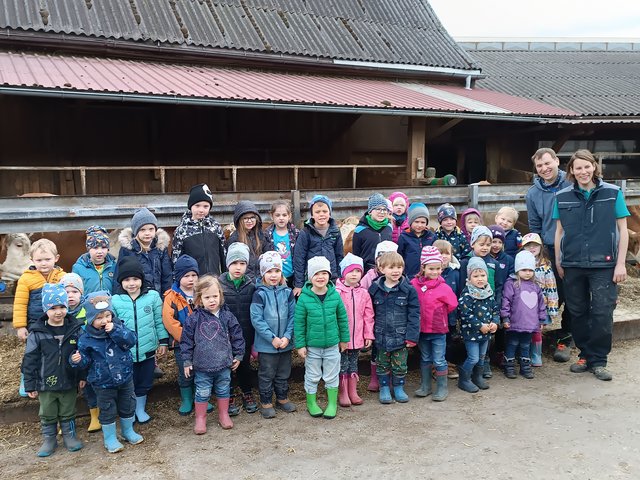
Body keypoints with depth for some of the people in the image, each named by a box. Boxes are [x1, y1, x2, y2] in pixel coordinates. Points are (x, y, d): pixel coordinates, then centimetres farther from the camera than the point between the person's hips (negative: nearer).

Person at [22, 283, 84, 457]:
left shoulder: (75, 329, -7)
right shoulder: (37, 333, -12)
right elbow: (30, 360, -7)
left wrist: (82, 376, 2)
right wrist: (30, 385, -6)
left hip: (69, 382, 1)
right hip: (46, 384, -1)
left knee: (68, 413, 16)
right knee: (47, 415, 15)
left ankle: (69, 435, 34)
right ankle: (49, 439, 32)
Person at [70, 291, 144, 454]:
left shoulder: (118, 327, -8)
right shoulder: (86, 338, -12)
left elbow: (131, 341, -22)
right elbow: (86, 359, -5)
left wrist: (115, 331, -31)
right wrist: (77, 360, -27)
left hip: (125, 377, 3)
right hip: (103, 383, -2)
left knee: (127, 407, 18)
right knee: (108, 411, 10)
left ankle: (128, 431, 40)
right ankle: (110, 438, 29)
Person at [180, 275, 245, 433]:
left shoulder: (227, 316, -5)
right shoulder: (194, 318, -9)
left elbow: (237, 336, 3)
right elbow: (186, 340, -3)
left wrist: (238, 355, 4)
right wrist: (187, 361, -2)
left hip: (224, 363, 2)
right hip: (202, 366, -1)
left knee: (223, 390, 16)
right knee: (202, 393, 10)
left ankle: (223, 415, 35)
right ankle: (200, 418, 27)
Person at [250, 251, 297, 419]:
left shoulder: (287, 292, -1)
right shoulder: (260, 294, -11)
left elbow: (293, 316, -1)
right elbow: (256, 319, -15)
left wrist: (287, 336, -11)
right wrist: (272, 338, -17)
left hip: (285, 343, 4)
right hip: (266, 344, -4)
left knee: (283, 373, 18)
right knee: (266, 375, 9)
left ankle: (282, 398, 35)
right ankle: (266, 402, 24)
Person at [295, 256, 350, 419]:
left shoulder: (335, 295, -7)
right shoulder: (304, 298, -12)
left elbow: (343, 318, 3)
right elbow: (299, 323, -7)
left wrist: (344, 339, 8)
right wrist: (300, 344, -6)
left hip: (332, 344, 1)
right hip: (312, 345, -1)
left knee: (332, 376, 14)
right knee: (312, 376, 13)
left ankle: (332, 403, 31)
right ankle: (311, 403, 32)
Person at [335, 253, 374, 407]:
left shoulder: (364, 293, 1)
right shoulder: (337, 292, -11)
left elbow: (368, 316, 4)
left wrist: (369, 335, 3)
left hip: (357, 337, 4)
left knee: (353, 364, 16)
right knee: (342, 365, 6)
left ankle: (353, 392, 27)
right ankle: (342, 393, 19)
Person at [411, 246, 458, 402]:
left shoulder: (444, 287, -12)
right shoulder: (414, 284, -5)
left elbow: (452, 305, -4)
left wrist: (439, 314, 4)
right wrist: (423, 314, 5)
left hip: (438, 330, -3)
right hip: (421, 329, 3)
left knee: (439, 360, 4)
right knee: (425, 359, 17)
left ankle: (442, 388, 18)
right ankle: (425, 386, 29)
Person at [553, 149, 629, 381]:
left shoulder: (612, 193, -1)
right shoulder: (562, 197, 4)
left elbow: (622, 229, 1)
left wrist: (621, 263, -4)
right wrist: (558, 262, 10)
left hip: (604, 265, -2)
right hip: (573, 265, 2)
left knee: (602, 313, -1)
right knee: (578, 313, 10)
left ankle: (598, 361, 13)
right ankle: (585, 354, 25)